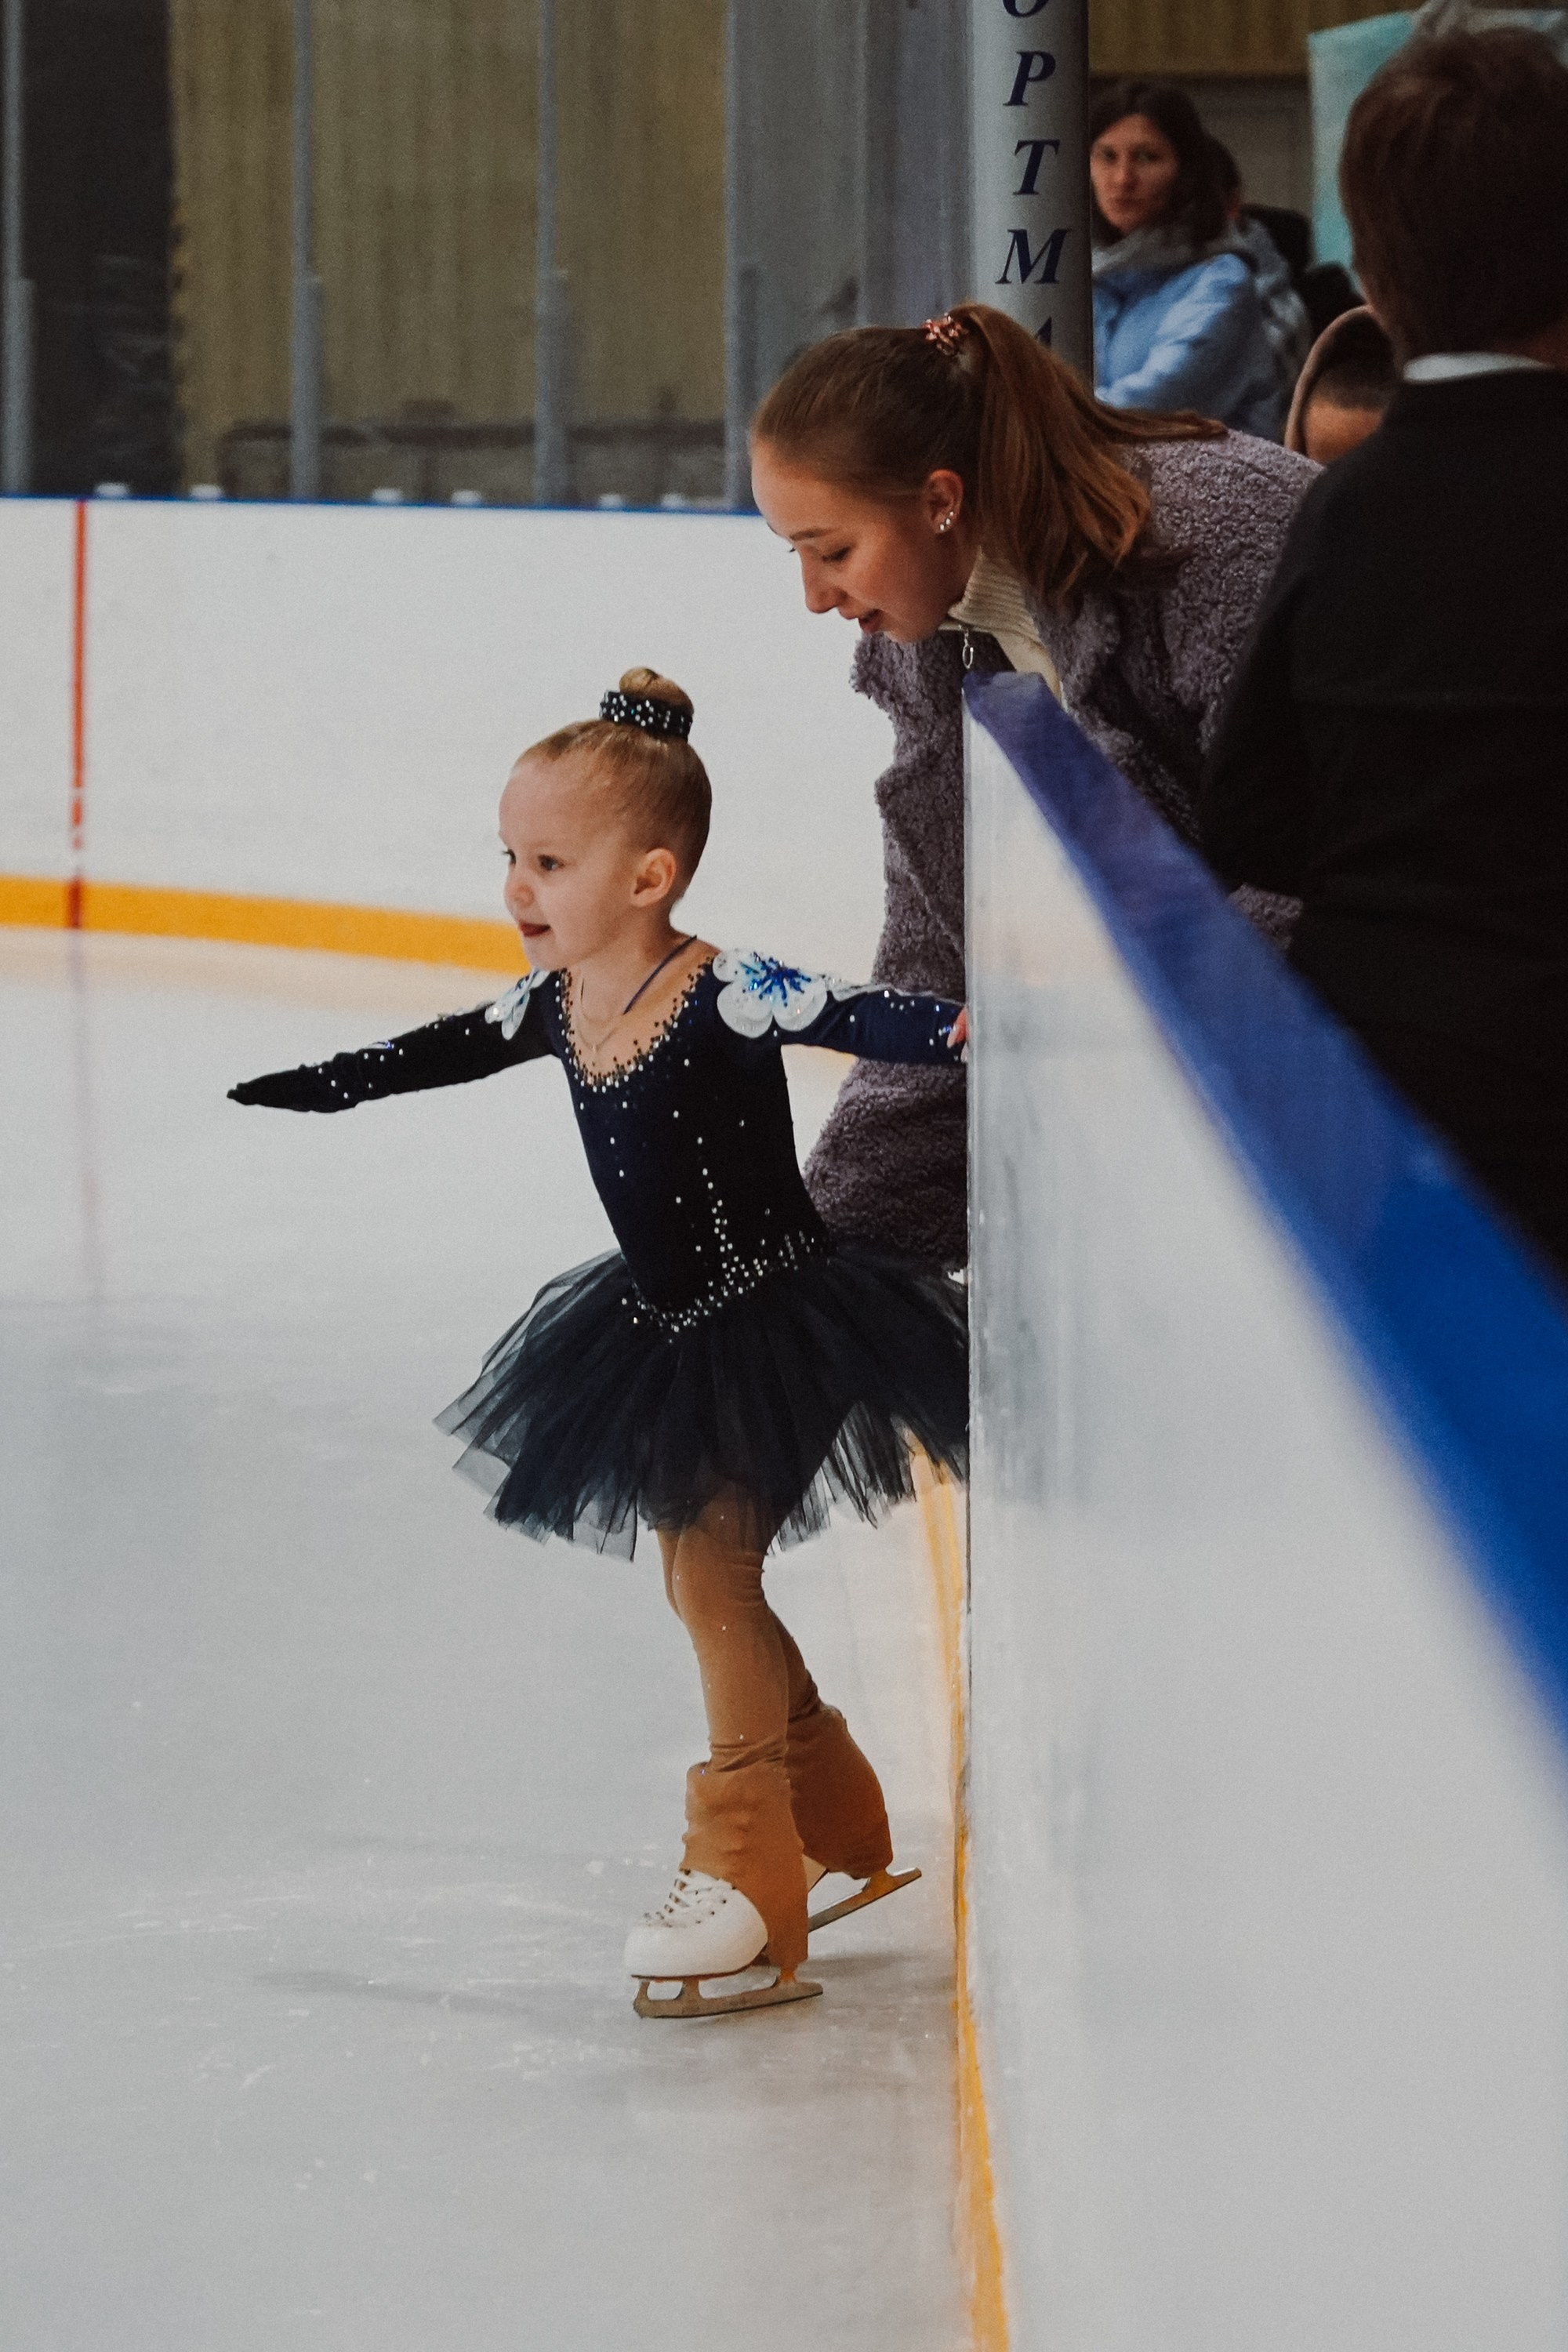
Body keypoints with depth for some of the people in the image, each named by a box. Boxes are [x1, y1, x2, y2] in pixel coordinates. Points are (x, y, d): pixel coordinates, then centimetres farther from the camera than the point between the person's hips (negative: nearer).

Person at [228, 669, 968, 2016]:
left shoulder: (726, 999, -24)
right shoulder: (556, 1006, 0)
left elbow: (852, 1019, -37)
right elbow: (436, 1054, 17)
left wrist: (960, 1029, -57)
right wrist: (278, 1093, 27)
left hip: (774, 1319, -9)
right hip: (667, 1324, 9)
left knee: (709, 1568, -12)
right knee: (708, 1571, 15)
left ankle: (749, 1878, -3)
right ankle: (840, 1829, 31)